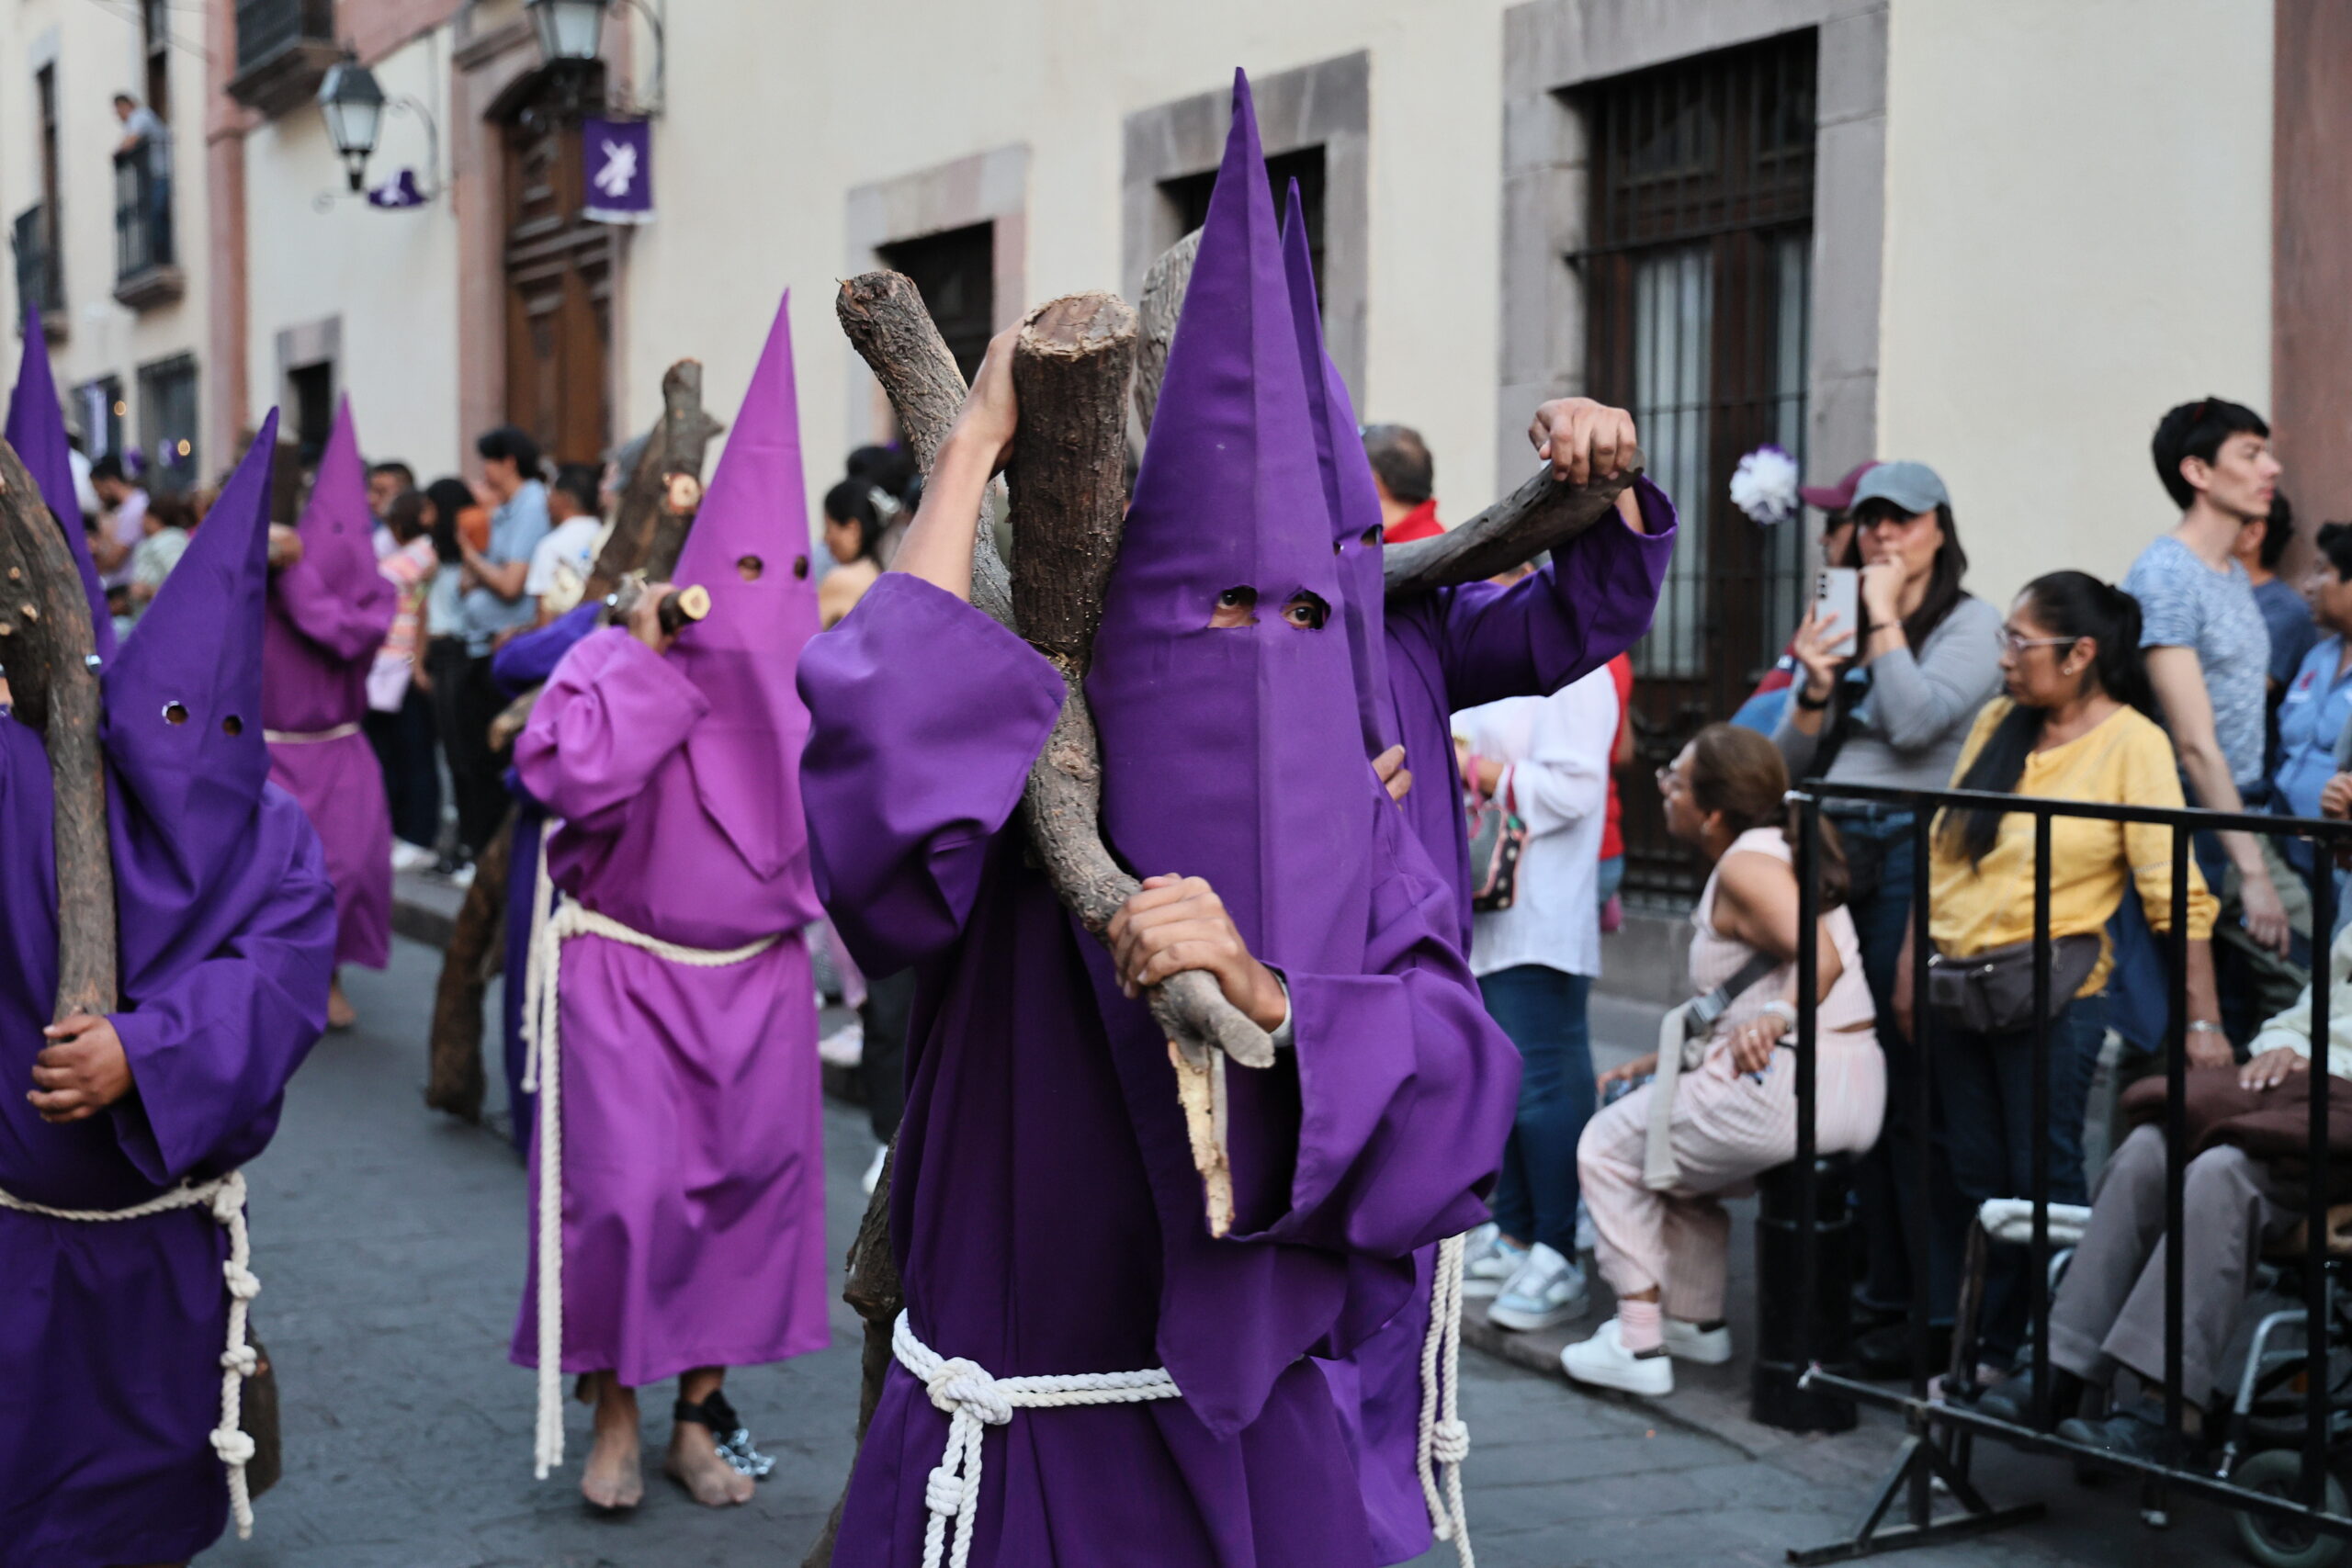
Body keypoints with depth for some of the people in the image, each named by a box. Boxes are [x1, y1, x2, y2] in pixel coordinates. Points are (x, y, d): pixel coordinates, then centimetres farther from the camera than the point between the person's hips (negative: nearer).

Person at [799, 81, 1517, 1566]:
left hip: (1261, 1433, 3)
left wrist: (1261, 994, -31)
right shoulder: (1024, 814, -11)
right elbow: (875, 741, -33)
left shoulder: (1354, 831, -1)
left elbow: (1459, 1077, -14)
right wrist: (970, 453, -24)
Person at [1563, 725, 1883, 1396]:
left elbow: (1822, 958, -29)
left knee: (1609, 1148, 6)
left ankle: (1639, 1346, 5)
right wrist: (1659, 1062, 24)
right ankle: (1697, 1320, 34)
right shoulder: (1781, 848, 17)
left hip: (1791, 1088, -10)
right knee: (1676, 1151, 32)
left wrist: (1776, 1016, -40)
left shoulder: (1745, 864, -13)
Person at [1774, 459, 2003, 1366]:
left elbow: (1915, 721, -14)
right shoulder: (1842, 623, 19)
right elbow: (1790, 765, 16)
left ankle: (1931, 1307, -4)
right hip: (1833, 852, 6)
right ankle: (1872, 1285, 12)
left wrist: (1885, 618, -5)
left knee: (1910, 1087, -8)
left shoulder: (1971, 623, 2)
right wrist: (1815, 687, -2)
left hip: (1912, 857, -6)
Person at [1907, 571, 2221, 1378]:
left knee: (2045, 1186, -2)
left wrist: (2203, 1021, -17)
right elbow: (1942, 849, 15)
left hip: (2051, 993, -6)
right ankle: (1985, 1350, 21)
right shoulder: (1997, 722, 10)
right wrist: (1911, 962, 12)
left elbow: (2176, 891, -13)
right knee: (1976, 1181, 10)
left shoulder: (2131, 742, -9)